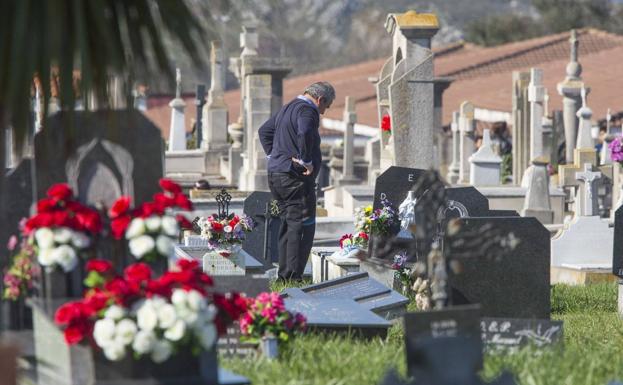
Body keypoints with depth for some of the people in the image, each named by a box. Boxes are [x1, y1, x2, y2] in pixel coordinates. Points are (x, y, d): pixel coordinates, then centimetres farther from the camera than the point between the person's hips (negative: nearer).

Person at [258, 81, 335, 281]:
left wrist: (273, 154, 21)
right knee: (303, 225, -6)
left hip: (275, 174, 10)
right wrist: (305, 161, -21)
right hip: (295, 177, -10)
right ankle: (293, 276, -10)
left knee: (288, 224, 15)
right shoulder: (307, 111, -12)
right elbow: (305, 134, -32)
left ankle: (283, 275, 17)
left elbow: (264, 130, 31)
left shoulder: (287, 109, 20)